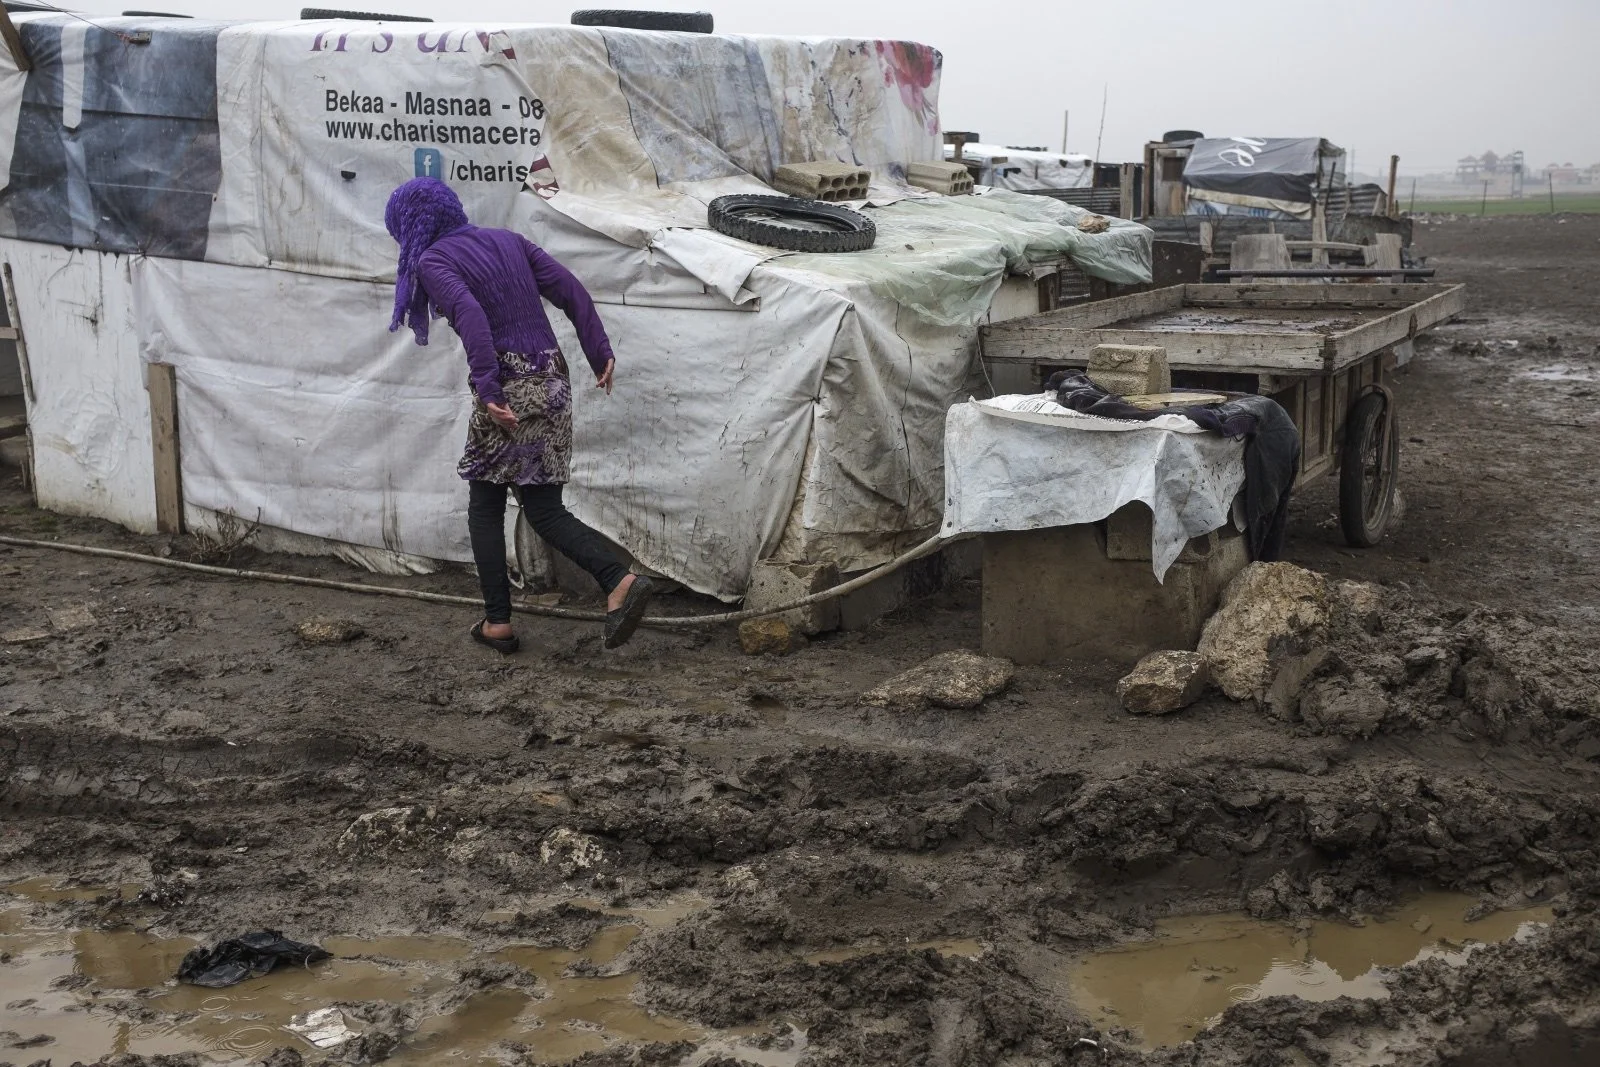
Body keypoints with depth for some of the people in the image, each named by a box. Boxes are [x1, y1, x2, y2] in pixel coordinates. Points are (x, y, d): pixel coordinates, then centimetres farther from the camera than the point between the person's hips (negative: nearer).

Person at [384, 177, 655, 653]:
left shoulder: (431, 261, -4)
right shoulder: (505, 240, 15)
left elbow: (470, 315, -22)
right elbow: (570, 290, 9)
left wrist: (488, 390, -27)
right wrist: (600, 353, 9)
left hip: (509, 393, -6)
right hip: (552, 381, 6)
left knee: (485, 507, 11)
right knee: (545, 510, 9)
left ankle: (498, 622, 13)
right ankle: (621, 581, -9)